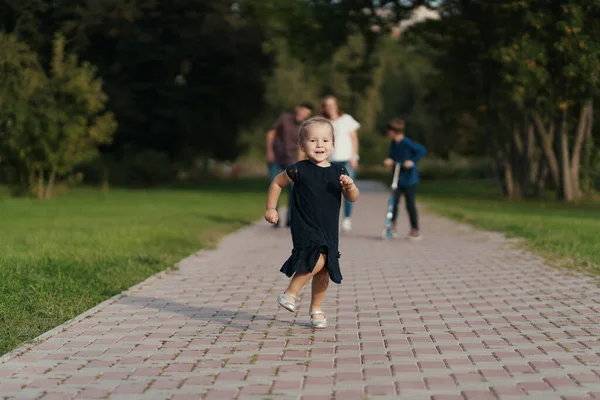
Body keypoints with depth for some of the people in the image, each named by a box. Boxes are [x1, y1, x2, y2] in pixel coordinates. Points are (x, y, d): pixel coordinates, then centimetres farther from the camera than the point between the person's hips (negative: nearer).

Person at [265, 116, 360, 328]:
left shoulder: (338, 172, 2)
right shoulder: (299, 170, -8)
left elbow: (352, 198, 5)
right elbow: (277, 183, 7)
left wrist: (350, 187, -17)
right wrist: (271, 208, 6)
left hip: (329, 231, 5)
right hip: (305, 228, -5)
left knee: (324, 271, 13)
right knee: (317, 259, -27)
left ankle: (316, 309, 32)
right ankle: (289, 294, -11)